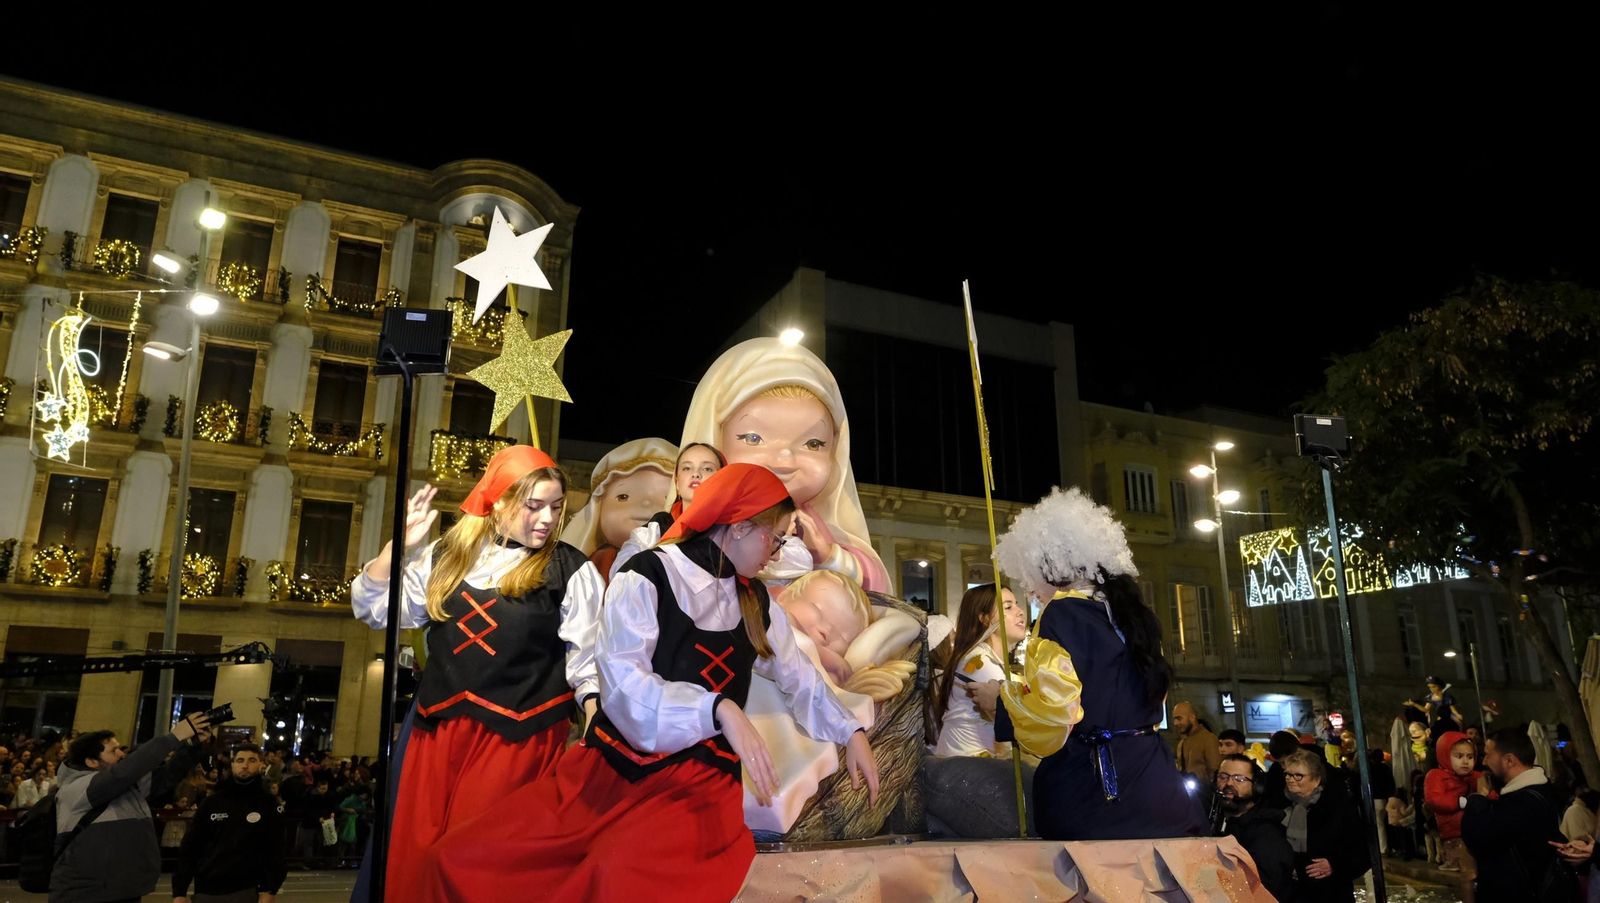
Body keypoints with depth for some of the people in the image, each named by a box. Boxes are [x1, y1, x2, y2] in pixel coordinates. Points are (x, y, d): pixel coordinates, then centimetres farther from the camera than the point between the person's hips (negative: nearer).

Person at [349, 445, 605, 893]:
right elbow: (375, 610, 10)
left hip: (517, 735, -4)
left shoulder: (571, 570, -4)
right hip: (437, 726, 4)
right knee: (414, 855, 10)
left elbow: (588, 658, -2)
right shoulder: (448, 556, 7)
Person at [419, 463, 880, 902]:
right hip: (614, 764, -1)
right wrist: (719, 709, -31)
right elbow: (623, 683, -18)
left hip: (699, 777, 2)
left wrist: (851, 732, 13)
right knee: (457, 859, -17)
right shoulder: (645, 578, -6)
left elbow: (800, 678, 25)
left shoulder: (756, 602, 14)